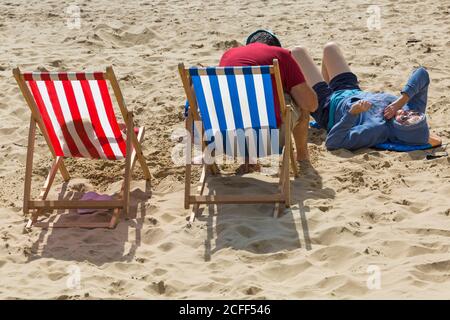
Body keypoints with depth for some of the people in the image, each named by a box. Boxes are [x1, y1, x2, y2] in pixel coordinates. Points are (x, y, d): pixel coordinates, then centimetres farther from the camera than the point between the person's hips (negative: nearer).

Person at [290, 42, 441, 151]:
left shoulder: (377, 131, -48)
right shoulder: (413, 112, -30)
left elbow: (331, 142, -52)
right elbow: (422, 73, -25)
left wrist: (352, 112, -59)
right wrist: (402, 100, -38)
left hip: (327, 104, -6)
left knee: (298, 51, 7)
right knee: (330, 47, 25)